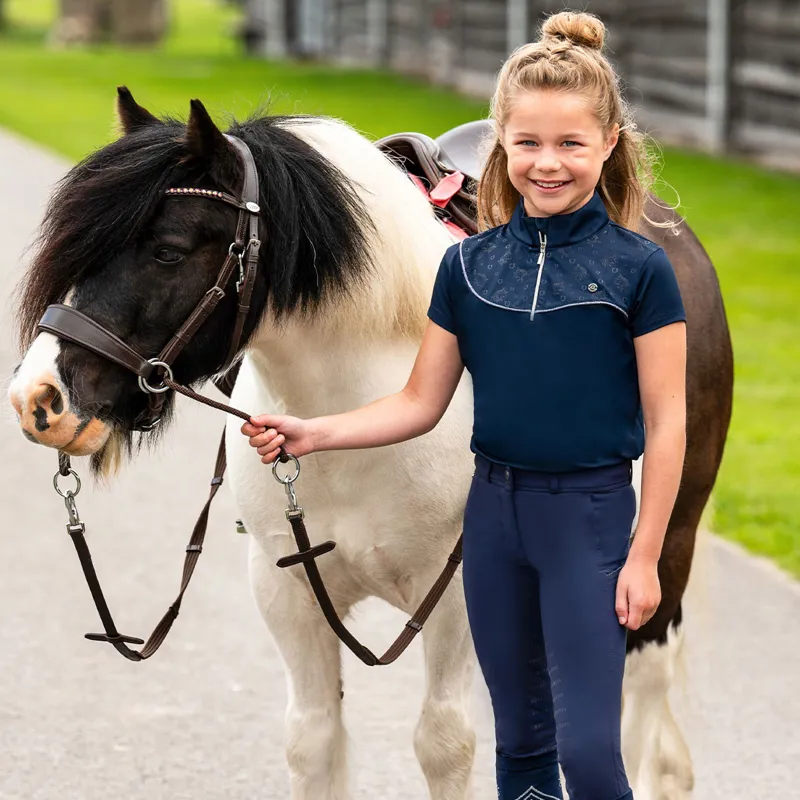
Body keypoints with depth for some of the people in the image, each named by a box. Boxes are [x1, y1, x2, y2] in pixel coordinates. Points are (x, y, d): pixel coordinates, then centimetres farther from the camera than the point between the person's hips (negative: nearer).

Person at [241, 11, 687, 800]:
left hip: (590, 514, -4)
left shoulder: (638, 269, -9)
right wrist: (312, 434, -9)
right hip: (495, 507, 4)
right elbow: (420, 404, 5)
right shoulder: (467, 266, 2)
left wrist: (645, 556, -9)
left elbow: (666, 423, -7)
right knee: (519, 735, 13)